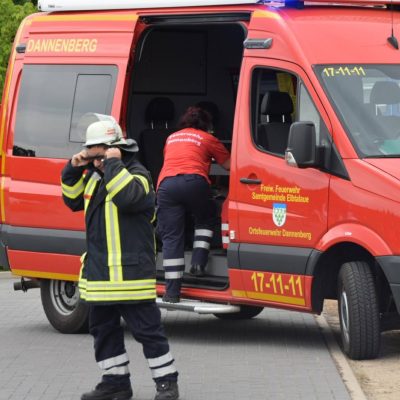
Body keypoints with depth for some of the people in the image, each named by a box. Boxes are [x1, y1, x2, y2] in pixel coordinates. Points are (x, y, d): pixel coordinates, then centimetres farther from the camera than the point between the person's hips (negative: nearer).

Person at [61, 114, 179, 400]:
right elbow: (73, 200, 19)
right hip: (99, 271, 9)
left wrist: (112, 164, -25)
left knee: (147, 328, -4)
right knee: (103, 329, 13)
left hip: (130, 271, -9)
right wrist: (74, 170, 5)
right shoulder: (95, 177, 14)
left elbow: (128, 196, -31)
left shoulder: (136, 175, -12)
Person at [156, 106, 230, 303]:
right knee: (206, 219, 25)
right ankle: (198, 263, 9)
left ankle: (172, 292, -5)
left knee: (171, 237, 1)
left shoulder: (171, 138, 31)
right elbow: (229, 165, 21)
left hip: (166, 183, 2)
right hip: (194, 181, -2)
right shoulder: (207, 139, 19)